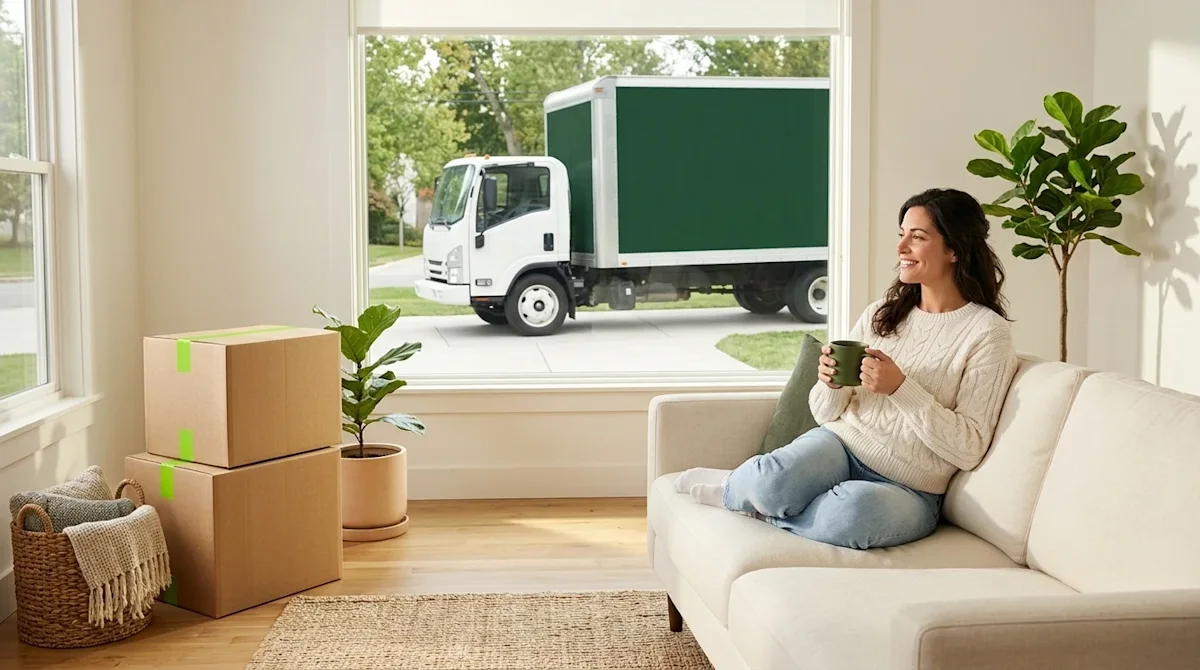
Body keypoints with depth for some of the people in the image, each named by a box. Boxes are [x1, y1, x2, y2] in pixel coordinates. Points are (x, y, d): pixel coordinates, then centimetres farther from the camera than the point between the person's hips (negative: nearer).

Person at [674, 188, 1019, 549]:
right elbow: (826, 413, 12)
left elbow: (968, 450, -11)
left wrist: (900, 387, -20)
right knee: (773, 479, -32)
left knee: (854, 509, -38)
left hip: (909, 491, -3)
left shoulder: (988, 332, -4)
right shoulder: (881, 312, 10)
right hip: (841, 443, 3)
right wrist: (831, 386, -11)